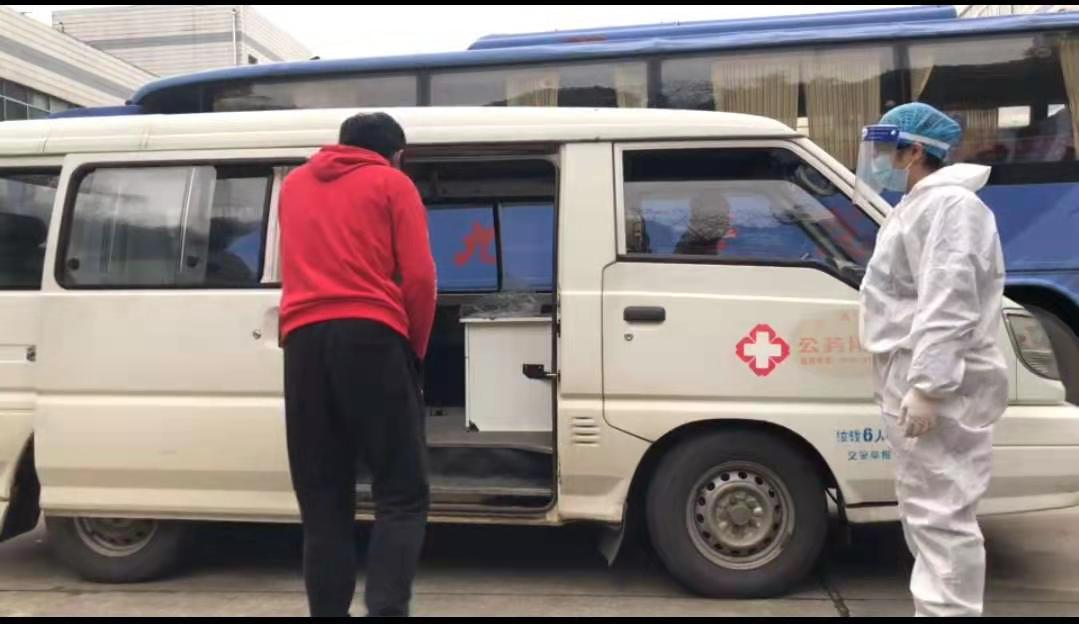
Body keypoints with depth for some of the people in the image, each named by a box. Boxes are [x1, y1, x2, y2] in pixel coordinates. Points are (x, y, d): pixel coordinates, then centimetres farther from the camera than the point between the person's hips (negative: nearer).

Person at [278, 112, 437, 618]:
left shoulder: (294, 184, 24)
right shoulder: (392, 183, 9)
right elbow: (419, 277, 0)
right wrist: (415, 349, 8)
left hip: (303, 340, 4)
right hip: (370, 336, -4)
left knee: (321, 501, 9)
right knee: (401, 493, 0)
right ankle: (386, 608, -14)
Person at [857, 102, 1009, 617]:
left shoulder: (948, 205, -15)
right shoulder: (919, 205, 19)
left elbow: (949, 306, -24)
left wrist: (927, 387, -27)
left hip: (938, 387, -11)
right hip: (915, 379, 11)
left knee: (941, 515, -7)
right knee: (924, 510, 18)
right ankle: (934, 606, 30)